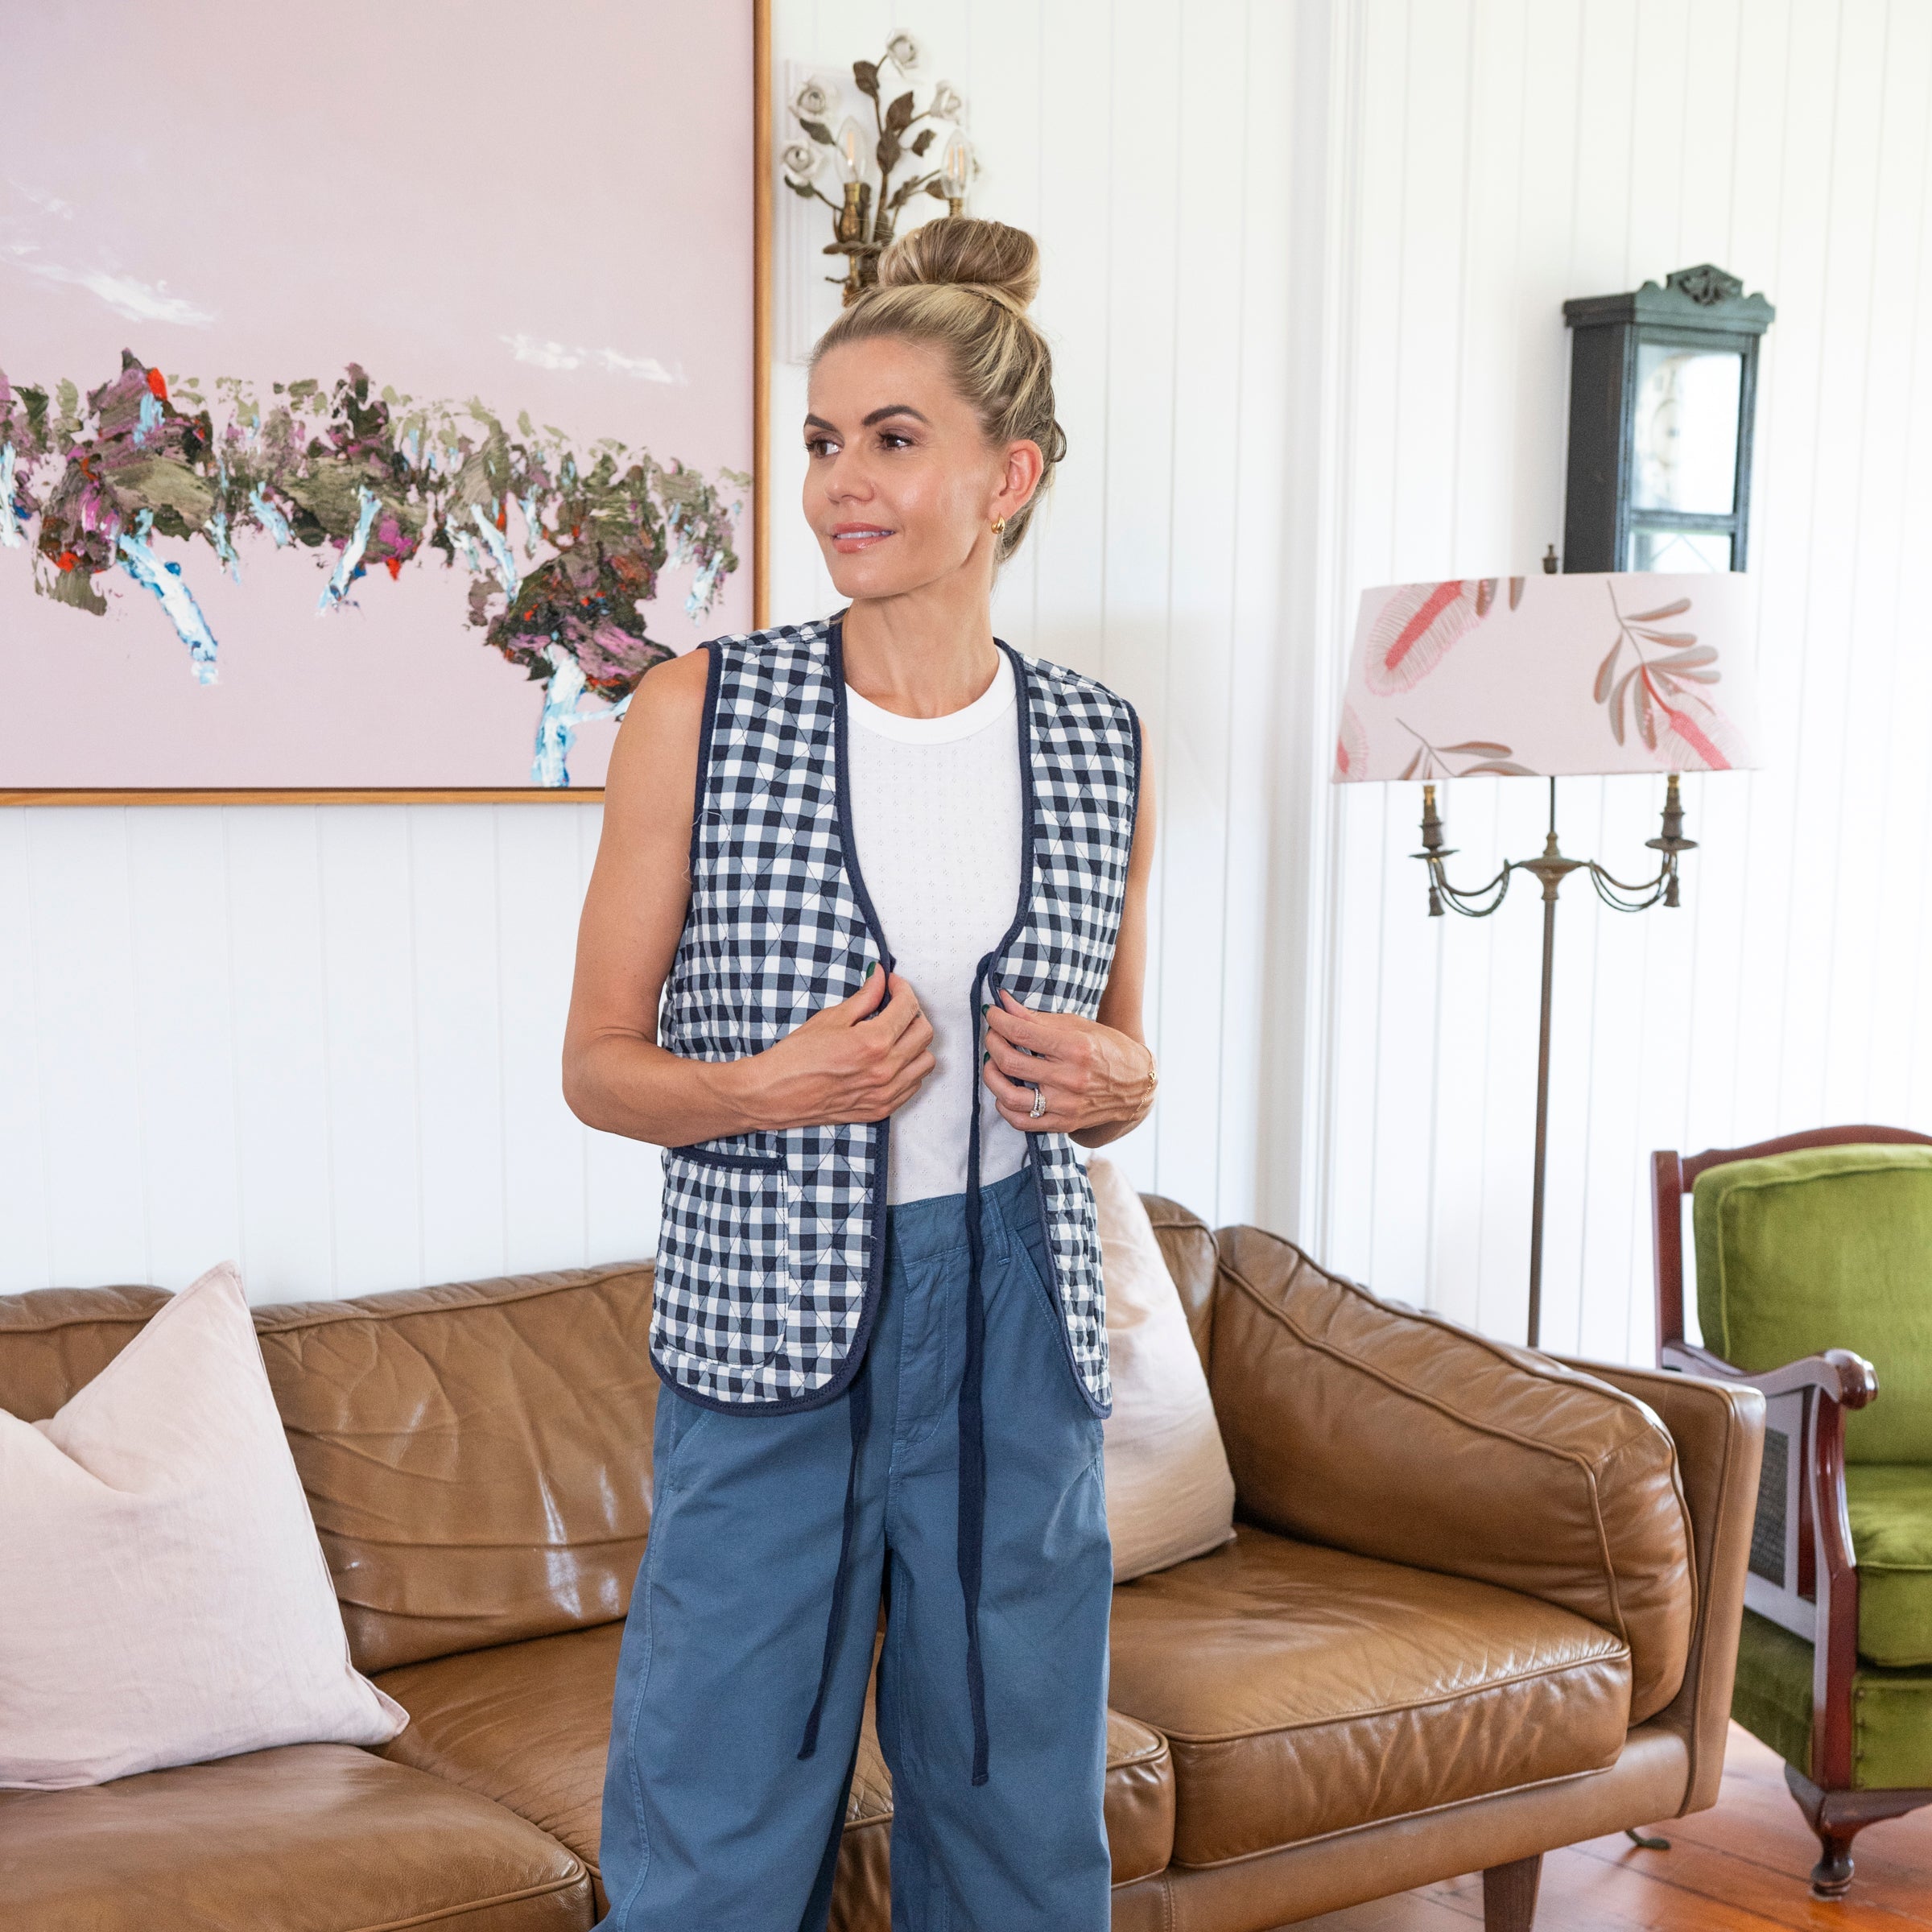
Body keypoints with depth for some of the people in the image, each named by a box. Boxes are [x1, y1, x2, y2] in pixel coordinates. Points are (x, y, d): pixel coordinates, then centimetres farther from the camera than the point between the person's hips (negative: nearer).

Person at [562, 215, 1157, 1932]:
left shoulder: (1103, 748, 3)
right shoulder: (702, 713, -5)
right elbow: (599, 1062, -1)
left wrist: (1111, 1080, -7)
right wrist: (767, 1089, -19)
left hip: (1016, 1339, 3)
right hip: (767, 1335, -2)